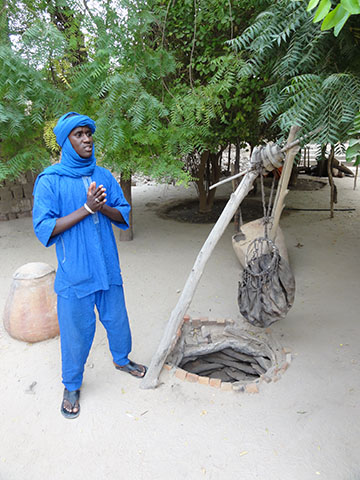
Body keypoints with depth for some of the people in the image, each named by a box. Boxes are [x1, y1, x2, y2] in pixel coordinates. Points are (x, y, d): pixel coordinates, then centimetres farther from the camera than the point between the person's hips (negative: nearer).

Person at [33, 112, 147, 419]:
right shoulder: (50, 180, -9)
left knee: (117, 319, 20)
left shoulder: (104, 176, 4)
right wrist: (86, 209, -22)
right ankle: (72, 386, 34)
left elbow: (124, 214, 5)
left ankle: (122, 359, 48)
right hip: (74, 273, -4)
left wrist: (103, 207, -17)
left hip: (108, 268, 4)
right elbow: (44, 228, -15)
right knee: (77, 330, 9)